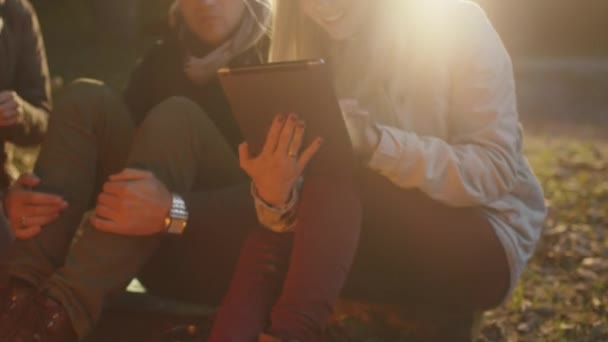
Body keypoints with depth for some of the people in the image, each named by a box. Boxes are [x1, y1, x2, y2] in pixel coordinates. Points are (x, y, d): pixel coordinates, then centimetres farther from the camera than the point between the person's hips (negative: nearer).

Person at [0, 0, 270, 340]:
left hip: (243, 258, -5)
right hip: (164, 255, 6)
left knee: (176, 119, -28)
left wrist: (175, 212, -39)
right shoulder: (163, 61, 11)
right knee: (87, 99, -9)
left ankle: (58, 312, -43)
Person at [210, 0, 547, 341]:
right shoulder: (312, 47, -1)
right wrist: (274, 196, -33)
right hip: (386, 241, 4)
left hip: (484, 239, -4)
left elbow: (497, 167, -20)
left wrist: (375, 142, -33)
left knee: (335, 168, -27)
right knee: (272, 247, -24)